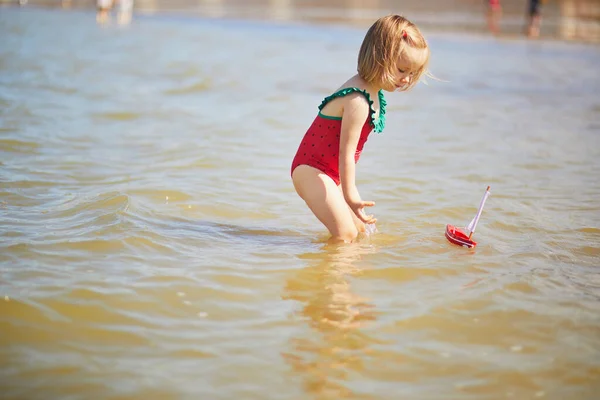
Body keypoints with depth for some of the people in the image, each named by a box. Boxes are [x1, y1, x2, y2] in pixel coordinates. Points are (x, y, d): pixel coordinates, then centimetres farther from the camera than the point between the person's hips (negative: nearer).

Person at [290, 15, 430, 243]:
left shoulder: (372, 92, 5)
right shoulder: (358, 101, -27)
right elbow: (346, 153, -26)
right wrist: (350, 196, -23)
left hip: (331, 172, 11)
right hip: (312, 170, -11)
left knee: (359, 228, 15)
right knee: (346, 234, -18)